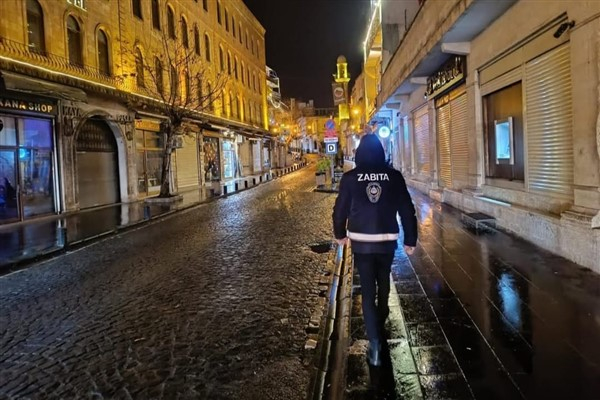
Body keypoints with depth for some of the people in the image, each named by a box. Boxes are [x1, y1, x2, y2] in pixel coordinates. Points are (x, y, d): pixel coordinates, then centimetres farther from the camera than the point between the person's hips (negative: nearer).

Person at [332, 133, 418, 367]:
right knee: (383, 282, 24)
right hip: (387, 240, 2)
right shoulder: (394, 176, -3)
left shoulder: (350, 177, -6)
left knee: (367, 290, 2)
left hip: (361, 242, -1)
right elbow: (407, 210, -3)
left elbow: (340, 209, 0)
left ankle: (375, 343, -4)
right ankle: (380, 320, 47)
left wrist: (340, 234, 16)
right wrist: (410, 240, 5)